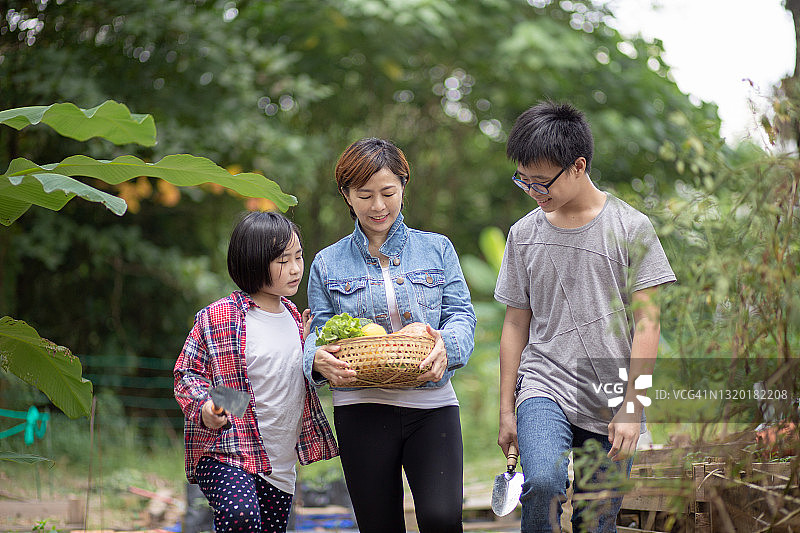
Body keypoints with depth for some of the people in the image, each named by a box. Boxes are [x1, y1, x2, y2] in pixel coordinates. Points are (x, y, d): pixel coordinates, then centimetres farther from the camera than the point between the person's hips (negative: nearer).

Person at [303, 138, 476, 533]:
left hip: (431, 402, 0)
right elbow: (318, 334, 8)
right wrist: (318, 360, -17)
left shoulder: (436, 249, 12)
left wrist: (446, 345, -18)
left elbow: (461, 315, 5)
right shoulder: (328, 263, 12)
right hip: (361, 407, 1)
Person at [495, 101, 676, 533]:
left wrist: (632, 407, -8)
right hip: (545, 385, 1)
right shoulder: (524, 234, 8)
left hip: (612, 400, -1)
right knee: (543, 482, -27)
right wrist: (507, 409, 11)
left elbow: (647, 323, -2)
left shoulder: (631, 228, -1)